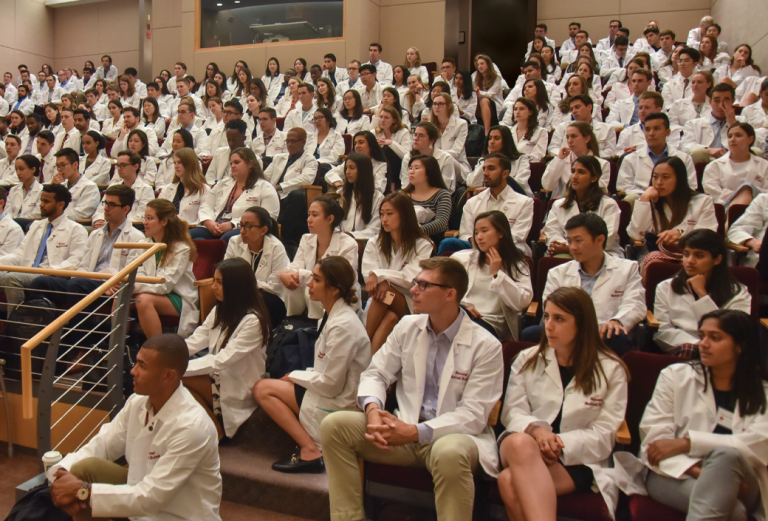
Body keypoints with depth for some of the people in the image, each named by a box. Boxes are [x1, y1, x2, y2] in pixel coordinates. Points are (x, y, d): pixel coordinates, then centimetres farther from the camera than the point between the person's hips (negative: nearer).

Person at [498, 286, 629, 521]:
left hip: (578, 460, -3)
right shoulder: (527, 360, 14)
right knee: (520, 442, -39)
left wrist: (559, 444, -18)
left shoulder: (611, 370, 6)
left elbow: (604, 434, -1)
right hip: (522, 448, 3)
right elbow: (512, 413, 6)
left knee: (510, 481, -36)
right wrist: (535, 428, -18)